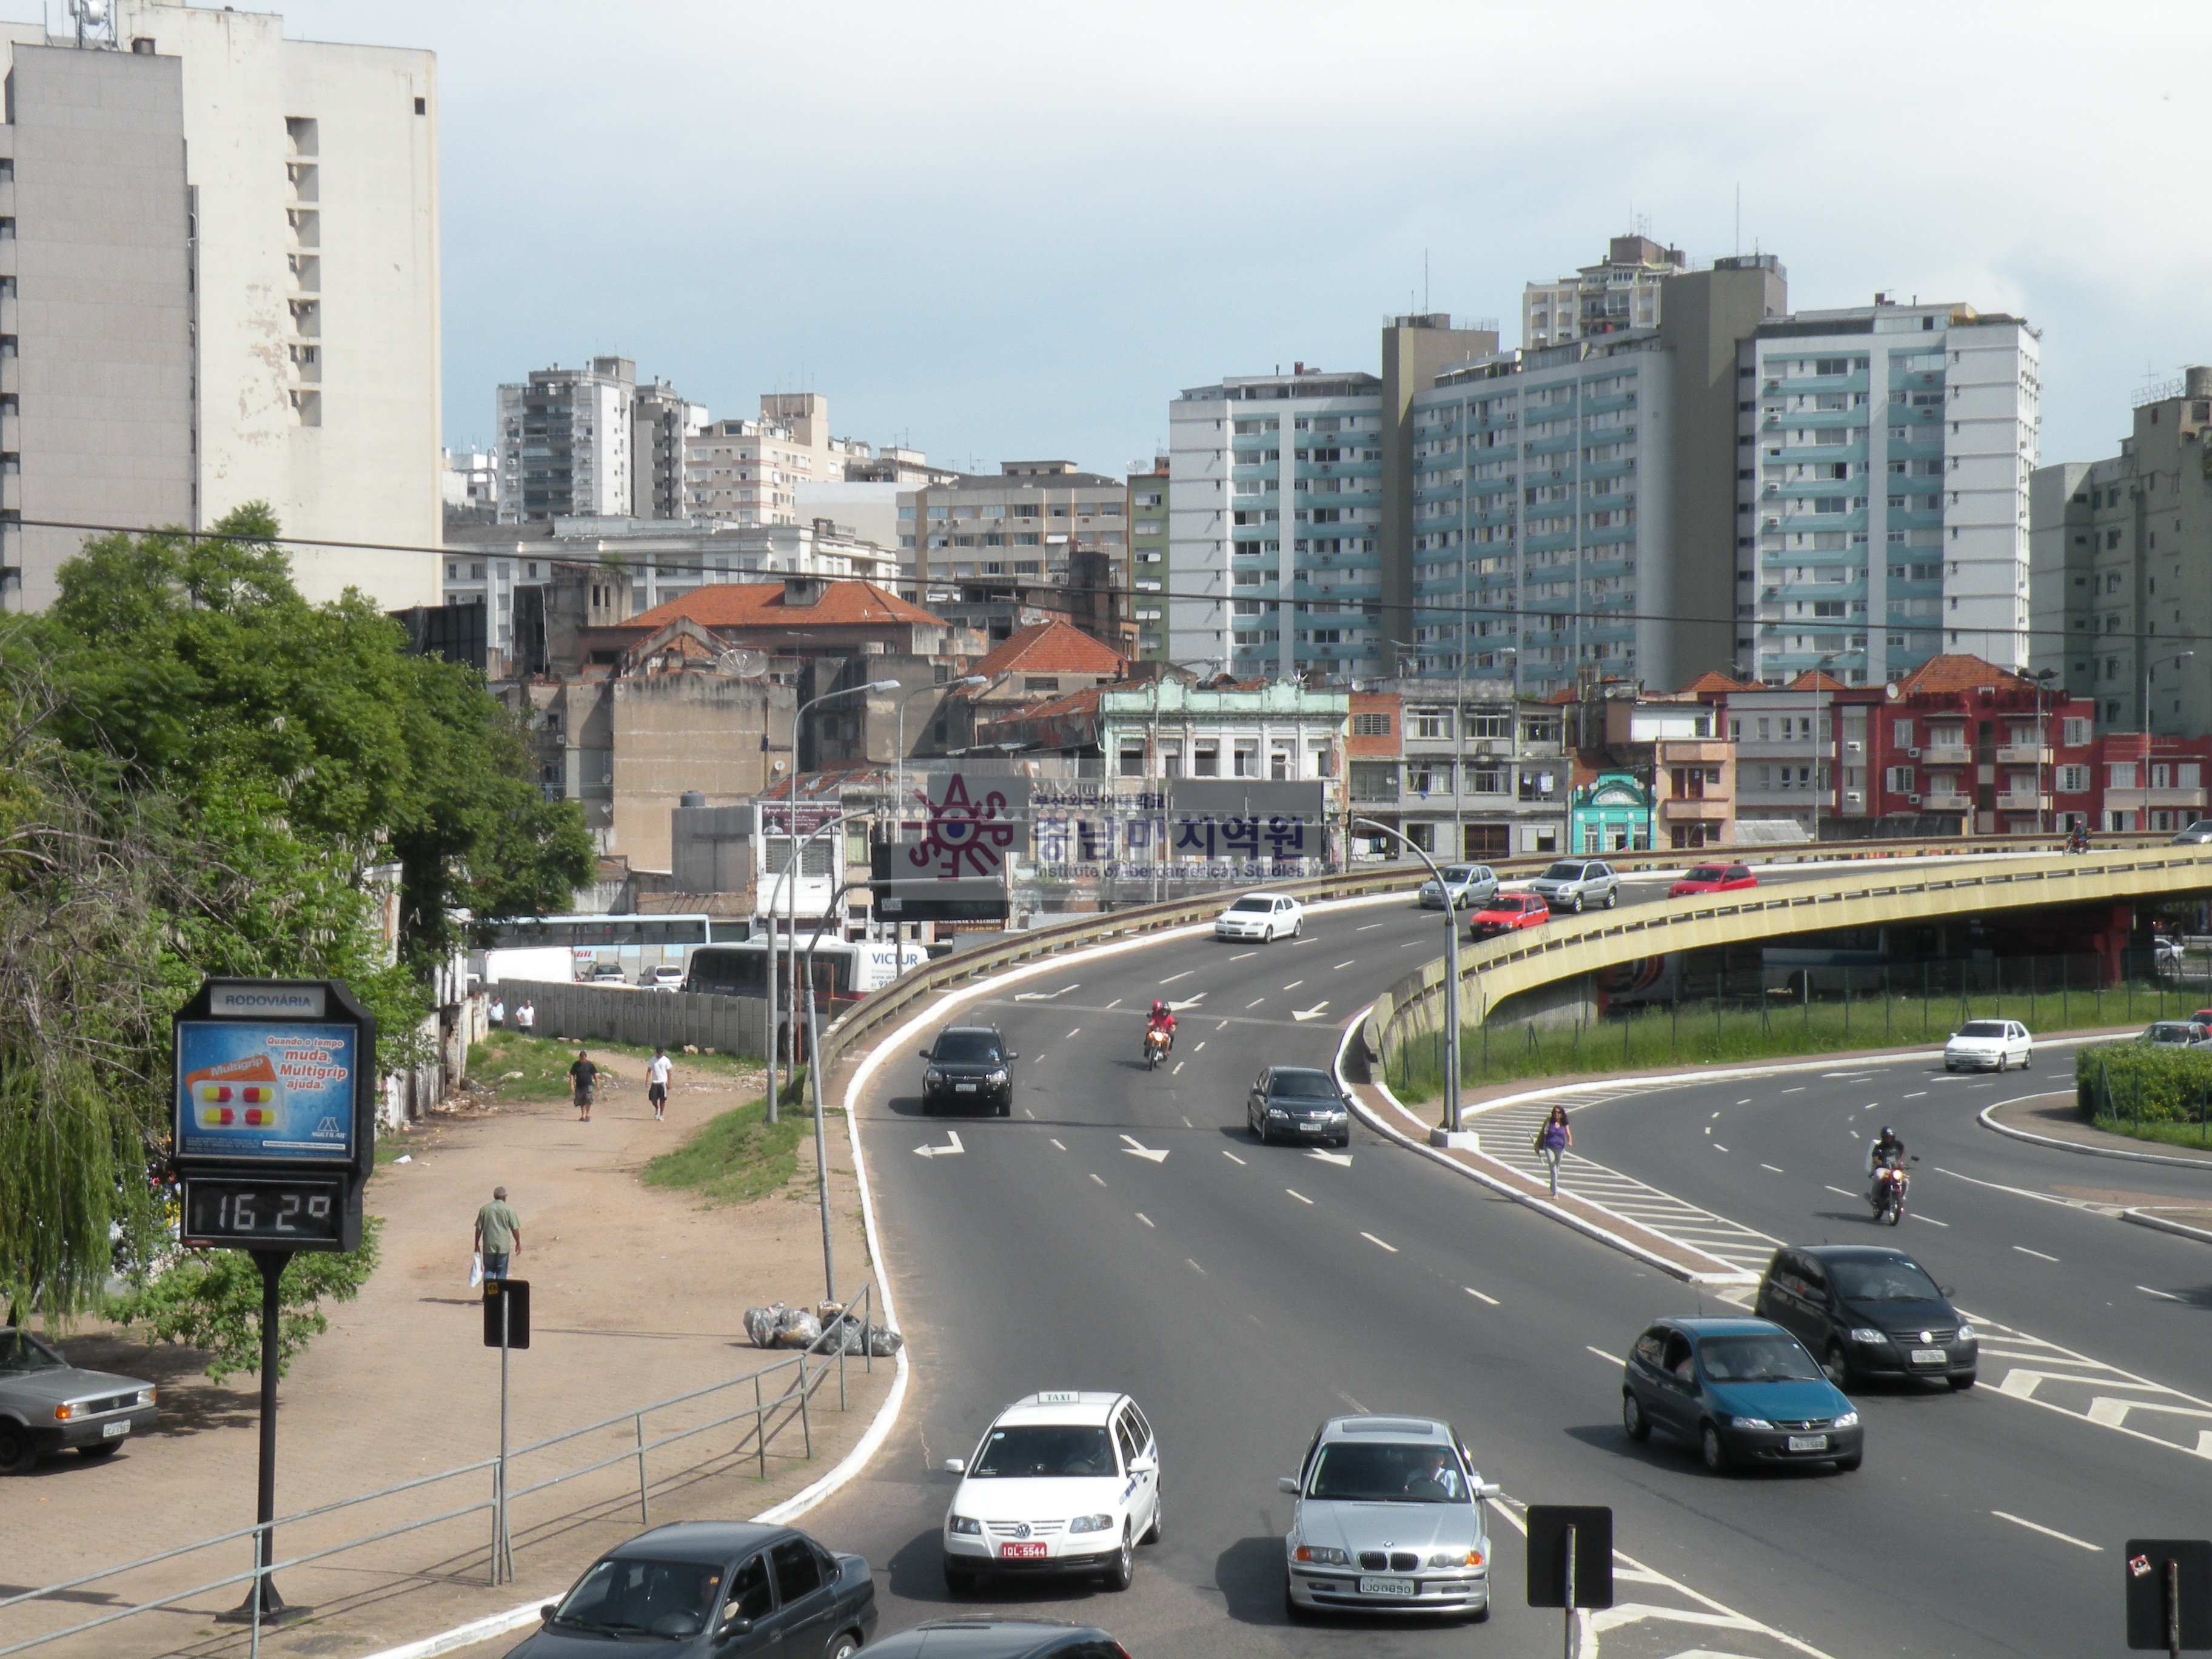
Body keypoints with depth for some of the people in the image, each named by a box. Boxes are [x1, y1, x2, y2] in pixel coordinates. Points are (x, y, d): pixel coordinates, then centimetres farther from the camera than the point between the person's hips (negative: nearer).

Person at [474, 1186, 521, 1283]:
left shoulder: (485, 1209, 1)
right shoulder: (509, 1209, -5)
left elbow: (479, 1228, 4)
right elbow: (515, 1229, -3)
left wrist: (477, 1244, 14)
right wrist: (518, 1243, 9)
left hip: (489, 1246, 2)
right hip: (503, 1246, -2)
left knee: (489, 1270, 12)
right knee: (501, 1272, 8)